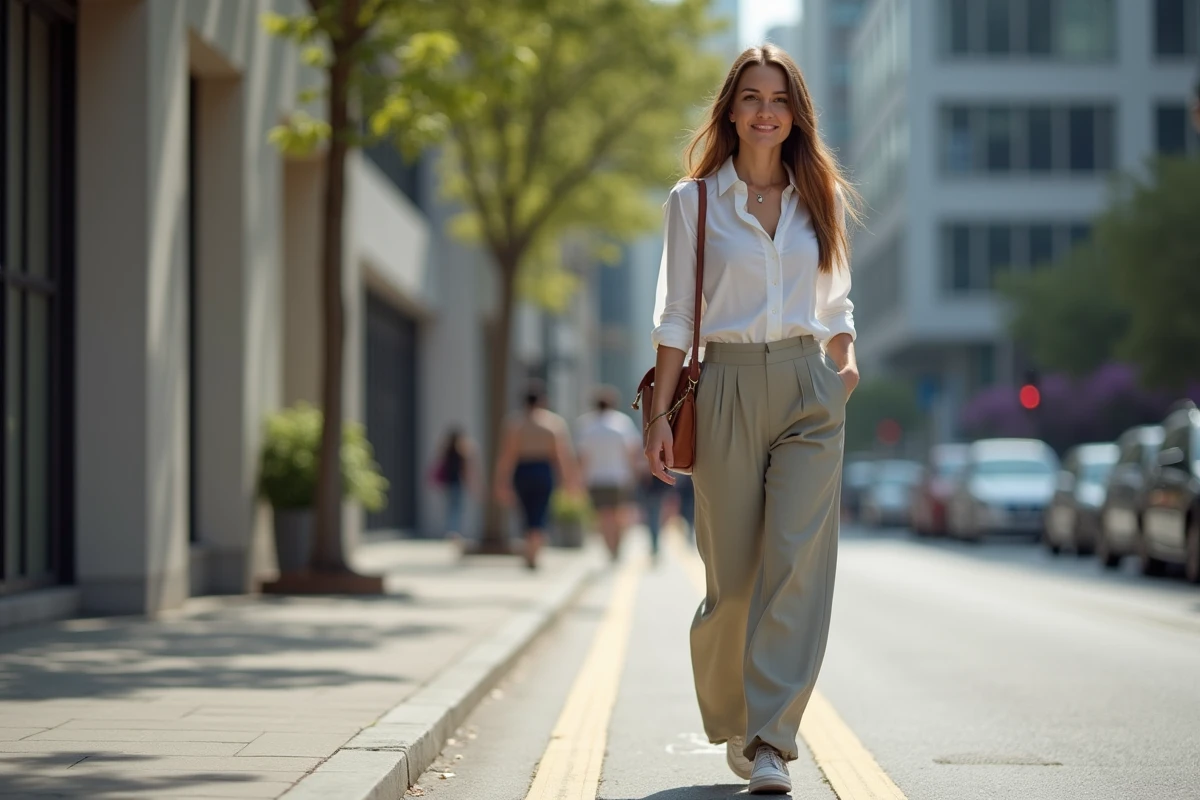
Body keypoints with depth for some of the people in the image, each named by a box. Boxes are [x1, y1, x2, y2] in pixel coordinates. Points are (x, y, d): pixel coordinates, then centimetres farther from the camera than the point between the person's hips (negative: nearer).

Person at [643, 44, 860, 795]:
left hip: (810, 388, 1)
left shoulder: (824, 197, 11)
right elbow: (676, 315, 4)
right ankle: (730, 718, 25)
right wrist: (662, 412, -1)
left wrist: (845, 361, 5)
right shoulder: (694, 200, 5)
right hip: (728, 387, -1)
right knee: (733, 570, 1)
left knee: (797, 560, -12)